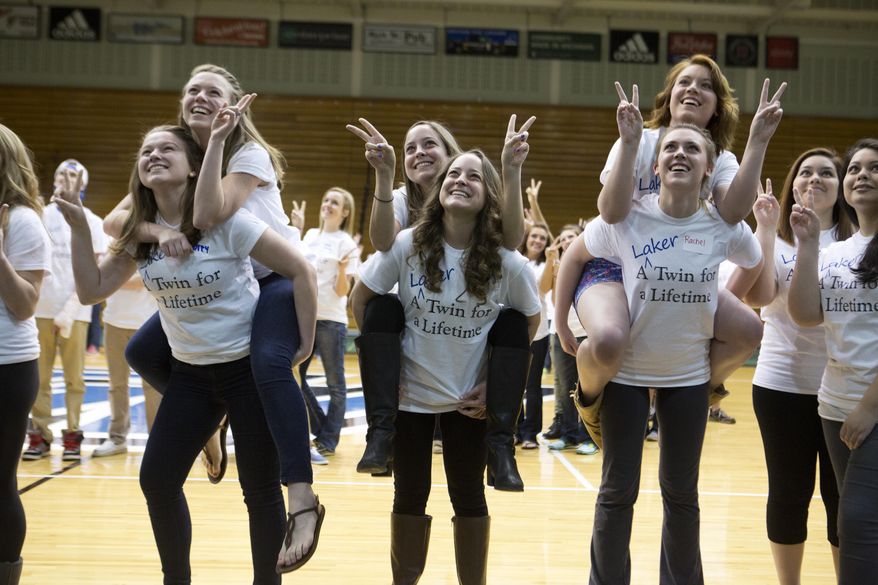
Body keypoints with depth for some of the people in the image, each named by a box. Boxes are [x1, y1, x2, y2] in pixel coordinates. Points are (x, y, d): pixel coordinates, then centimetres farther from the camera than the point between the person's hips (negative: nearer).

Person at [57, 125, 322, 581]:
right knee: (156, 479, 2)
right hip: (189, 373, 5)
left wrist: (305, 344, -14)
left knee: (260, 489, 0)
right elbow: (92, 290, 2)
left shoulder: (225, 221, -17)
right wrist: (79, 228, -7)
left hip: (251, 367, -5)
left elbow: (300, 270, -15)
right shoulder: (140, 232, 1)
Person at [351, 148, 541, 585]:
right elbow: (360, 300, -2)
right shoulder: (407, 246, -12)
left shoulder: (507, 263, -12)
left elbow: (530, 321, 2)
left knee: (468, 497, 10)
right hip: (410, 393, 0)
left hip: (469, 397, 0)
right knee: (410, 496, 11)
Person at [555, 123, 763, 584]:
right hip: (627, 371, -1)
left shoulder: (726, 227, -9)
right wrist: (562, 323, 1)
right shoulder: (627, 218, -13)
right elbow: (574, 256, 2)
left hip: (689, 375, 2)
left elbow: (758, 270, 11)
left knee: (681, 491, 13)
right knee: (618, 490, 5)